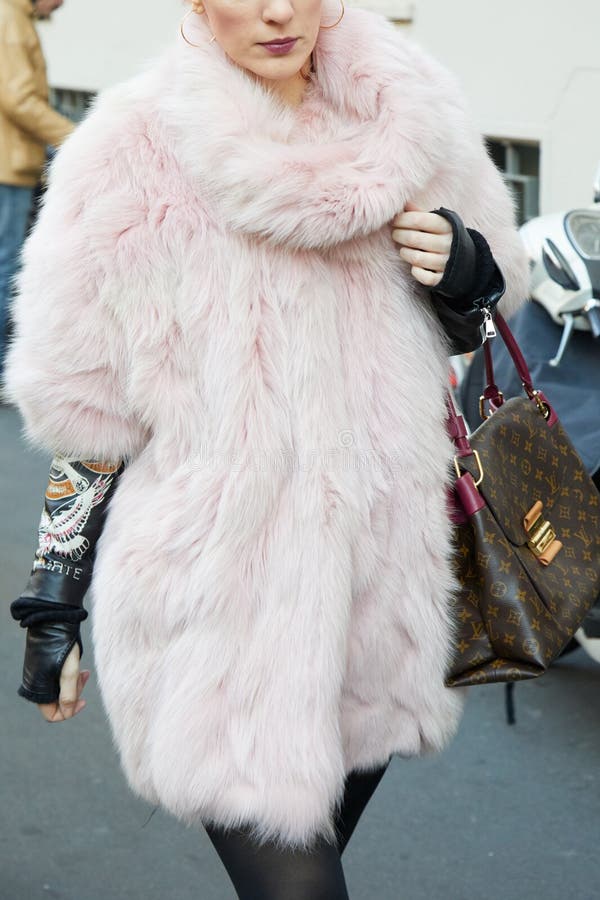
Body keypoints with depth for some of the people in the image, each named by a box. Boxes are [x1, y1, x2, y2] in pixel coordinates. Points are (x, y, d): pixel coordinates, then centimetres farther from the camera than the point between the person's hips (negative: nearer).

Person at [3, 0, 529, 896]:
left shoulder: (405, 118, 1)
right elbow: (79, 404, -3)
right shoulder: (135, 157, -10)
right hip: (218, 611, -4)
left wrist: (465, 270, -7)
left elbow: (464, 326, 16)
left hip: (376, 579, 4)